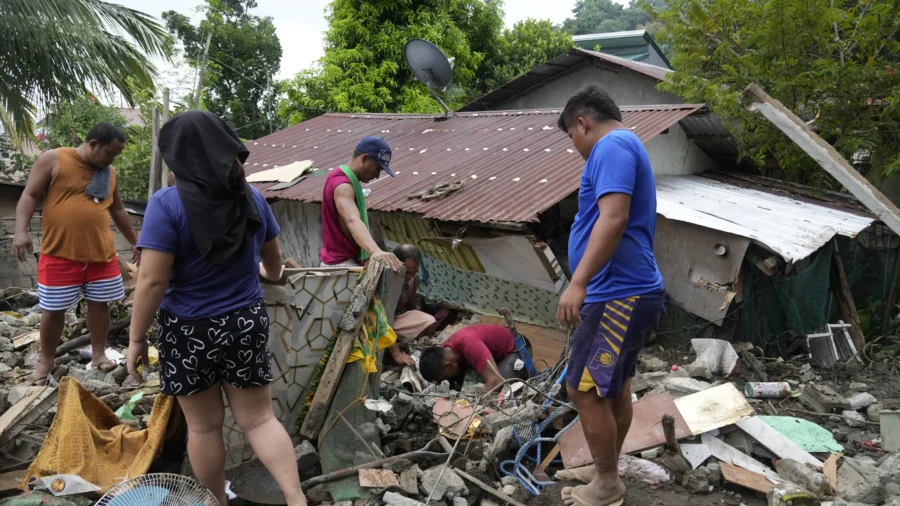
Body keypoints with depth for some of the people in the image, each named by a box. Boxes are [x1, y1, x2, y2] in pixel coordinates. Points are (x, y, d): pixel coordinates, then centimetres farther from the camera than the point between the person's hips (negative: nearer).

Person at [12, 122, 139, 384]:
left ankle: (98, 354, 22)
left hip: (101, 253, 4)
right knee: (53, 309, 4)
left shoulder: (110, 173, 11)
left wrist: (134, 241, 26)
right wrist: (21, 231, -21)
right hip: (59, 253, -4)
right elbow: (29, 196, -7)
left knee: (99, 303, 8)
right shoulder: (53, 159, -4)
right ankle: (46, 362, 19)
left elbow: (117, 210, 23)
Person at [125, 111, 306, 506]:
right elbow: (273, 259, 16)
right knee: (259, 418, 12)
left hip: (189, 331, -4)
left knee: (203, 426, 13)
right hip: (247, 324, 4)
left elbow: (152, 281, -18)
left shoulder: (167, 204, -16)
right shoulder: (252, 199, 0)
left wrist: (136, 339, -7)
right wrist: (270, 274, 38)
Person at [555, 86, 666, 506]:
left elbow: (614, 219, -26)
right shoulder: (625, 147, 22)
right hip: (628, 292, 11)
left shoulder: (612, 145, -12)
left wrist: (578, 282, -29)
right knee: (613, 388, 17)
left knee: (584, 388, -4)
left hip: (618, 295, -11)